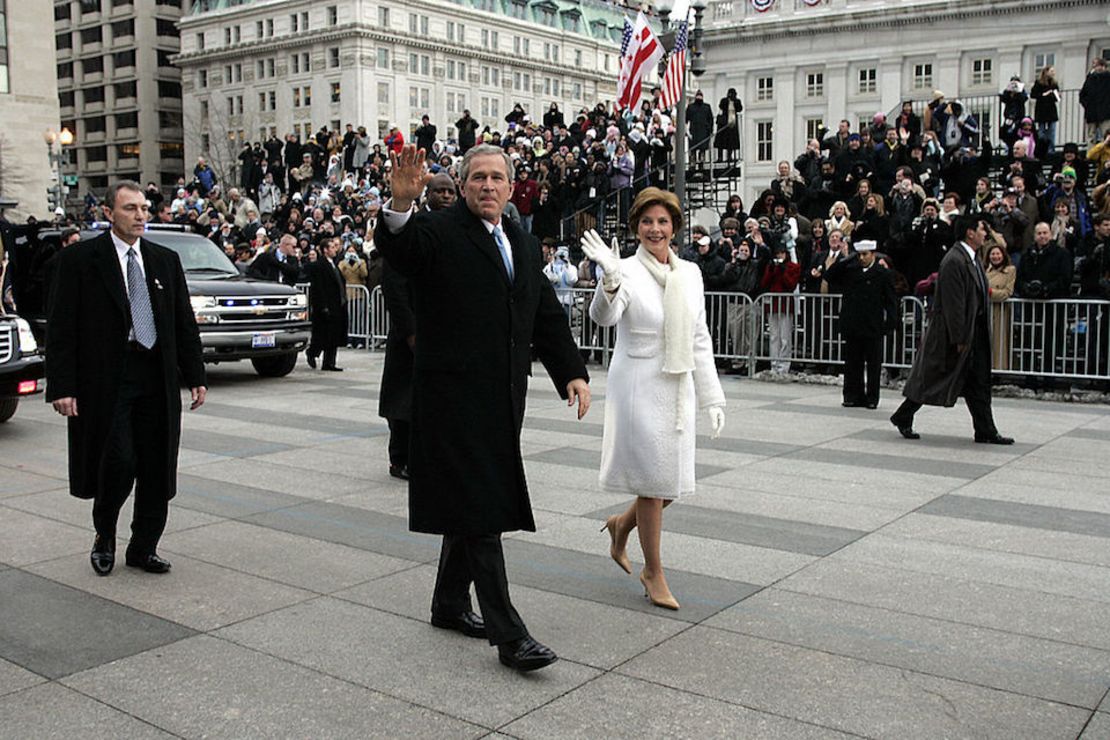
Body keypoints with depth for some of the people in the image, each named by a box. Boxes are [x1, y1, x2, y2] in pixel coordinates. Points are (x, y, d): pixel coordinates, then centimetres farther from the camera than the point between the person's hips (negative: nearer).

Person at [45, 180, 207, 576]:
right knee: (119, 463, -9)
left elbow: (185, 324, 15)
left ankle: (144, 547, 21)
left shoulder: (166, 260, 12)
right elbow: (61, 328, -4)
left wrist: (195, 376, 9)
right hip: (107, 380, -4)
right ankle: (104, 537, 18)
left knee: (157, 468, 6)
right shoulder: (79, 259, -1)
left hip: (157, 380, 5)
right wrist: (62, 387, -11)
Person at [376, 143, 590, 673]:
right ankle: (507, 634, -3)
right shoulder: (440, 232, -5)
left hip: (502, 398, 7)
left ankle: (449, 604, 33)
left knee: (473, 506, 17)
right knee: (480, 509, -6)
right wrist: (401, 204, -46)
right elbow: (397, 249, -26)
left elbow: (547, 317, 17)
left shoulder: (524, 245, 17)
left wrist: (572, 372, 6)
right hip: (456, 396, -7)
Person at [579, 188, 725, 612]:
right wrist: (609, 279, -47)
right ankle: (653, 571, 20)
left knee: (674, 484, 9)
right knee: (654, 481, 2)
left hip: (678, 389, 6)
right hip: (639, 387, -5)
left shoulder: (689, 274, 8)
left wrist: (711, 397, 10)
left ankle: (622, 525, 38)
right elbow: (603, 317, -27)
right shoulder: (627, 271, -9)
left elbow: (700, 341, 12)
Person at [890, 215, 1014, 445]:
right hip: (953, 332, -9)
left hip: (975, 331, 9)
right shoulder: (954, 261, -18)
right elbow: (953, 304, -22)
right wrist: (959, 339, -22)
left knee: (979, 384, 8)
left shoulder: (972, 258, 13)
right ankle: (903, 418, 17)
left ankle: (986, 432, 11)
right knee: (932, 379, 2)